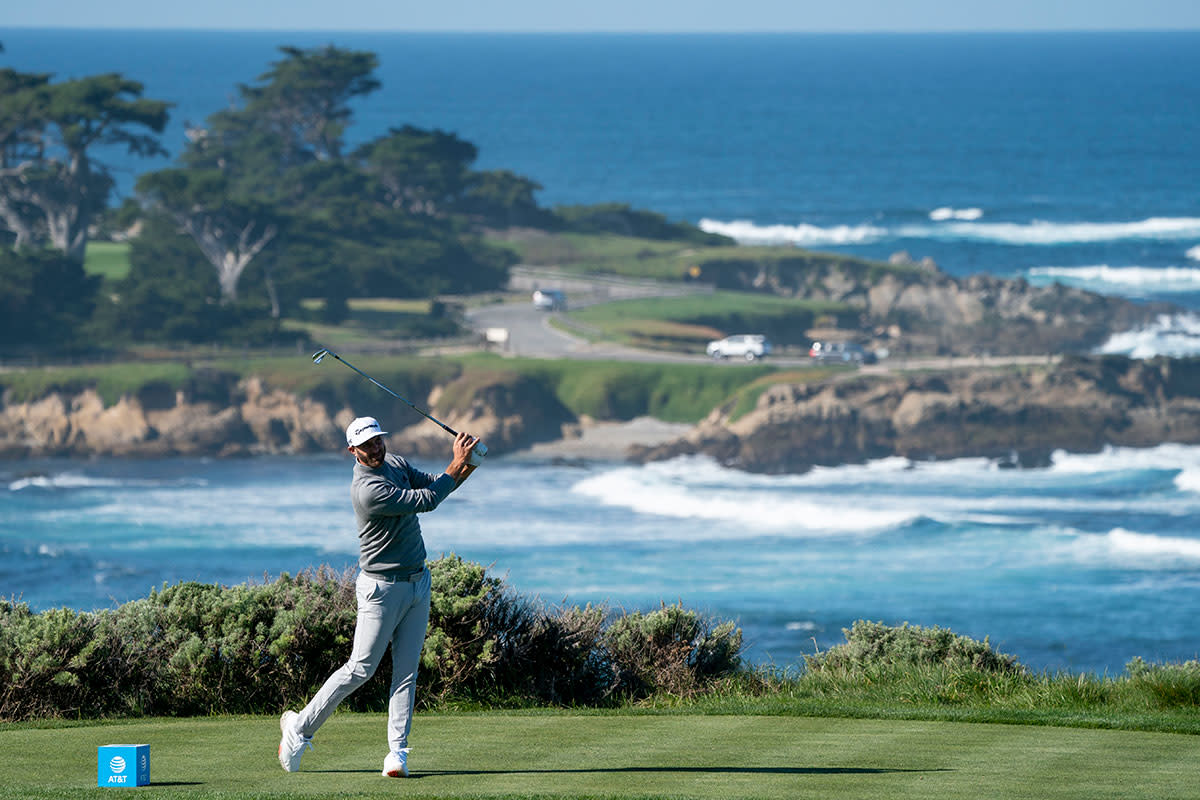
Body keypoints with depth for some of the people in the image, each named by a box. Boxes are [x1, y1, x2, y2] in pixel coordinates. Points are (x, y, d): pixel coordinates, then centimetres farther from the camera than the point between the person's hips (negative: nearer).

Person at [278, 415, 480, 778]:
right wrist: (457, 464, -17)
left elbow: (434, 485, 13)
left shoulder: (395, 463, 5)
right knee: (360, 669, -3)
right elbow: (425, 501, -23)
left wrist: (466, 467, -6)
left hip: (418, 582, 8)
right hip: (382, 588, -8)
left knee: (407, 670, 1)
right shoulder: (368, 490, -25)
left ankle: (397, 751, -1)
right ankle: (300, 727, 11)